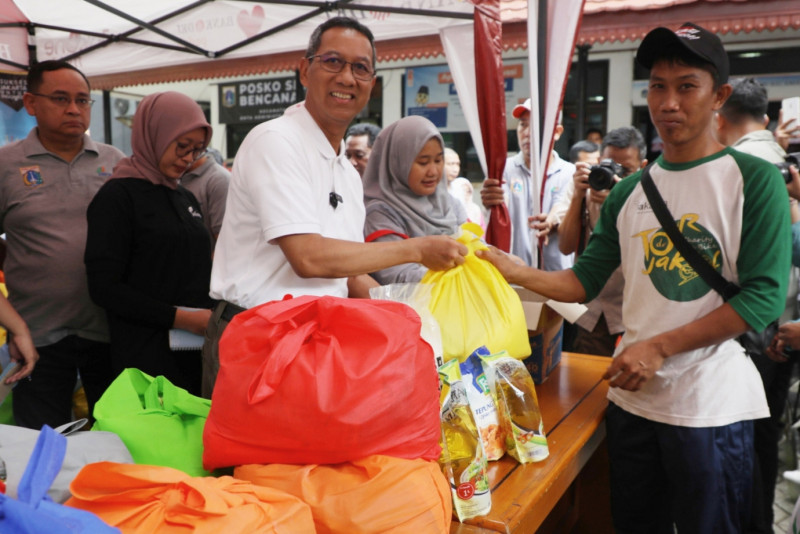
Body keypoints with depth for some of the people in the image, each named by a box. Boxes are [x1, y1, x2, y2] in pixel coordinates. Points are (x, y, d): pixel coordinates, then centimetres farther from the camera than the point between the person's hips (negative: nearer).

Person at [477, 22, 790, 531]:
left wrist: (658, 347, -19)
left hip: (711, 405, -4)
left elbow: (764, 295, -13)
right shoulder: (629, 193, 7)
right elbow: (584, 282, 6)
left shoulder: (754, 179, -7)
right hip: (632, 397, 5)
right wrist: (516, 271, -11)